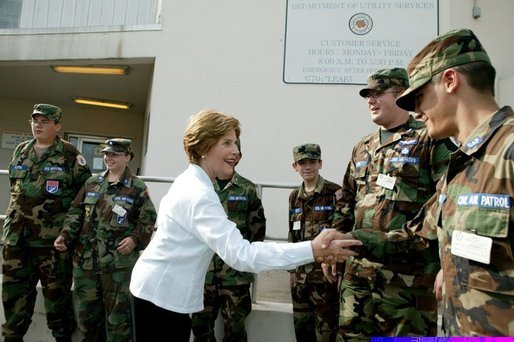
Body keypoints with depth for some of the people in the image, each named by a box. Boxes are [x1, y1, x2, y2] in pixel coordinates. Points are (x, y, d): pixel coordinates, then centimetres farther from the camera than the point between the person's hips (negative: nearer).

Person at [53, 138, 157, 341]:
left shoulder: (137, 187, -4)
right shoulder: (92, 183, 9)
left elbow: (148, 219, -4)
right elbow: (76, 212, 11)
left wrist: (135, 239, -18)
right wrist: (65, 235, -3)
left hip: (119, 263, -4)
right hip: (85, 259, 5)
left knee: (117, 313, 7)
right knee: (87, 311, 19)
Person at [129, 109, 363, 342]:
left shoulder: (190, 182, 5)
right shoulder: (199, 193, -27)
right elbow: (239, 253, -34)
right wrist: (312, 250, -38)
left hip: (167, 290, 9)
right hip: (162, 293, -9)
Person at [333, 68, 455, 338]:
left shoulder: (430, 140, -4)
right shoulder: (362, 148, 16)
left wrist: (444, 264, -14)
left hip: (408, 271, -6)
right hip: (358, 267, 7)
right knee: (352, 333, 15)